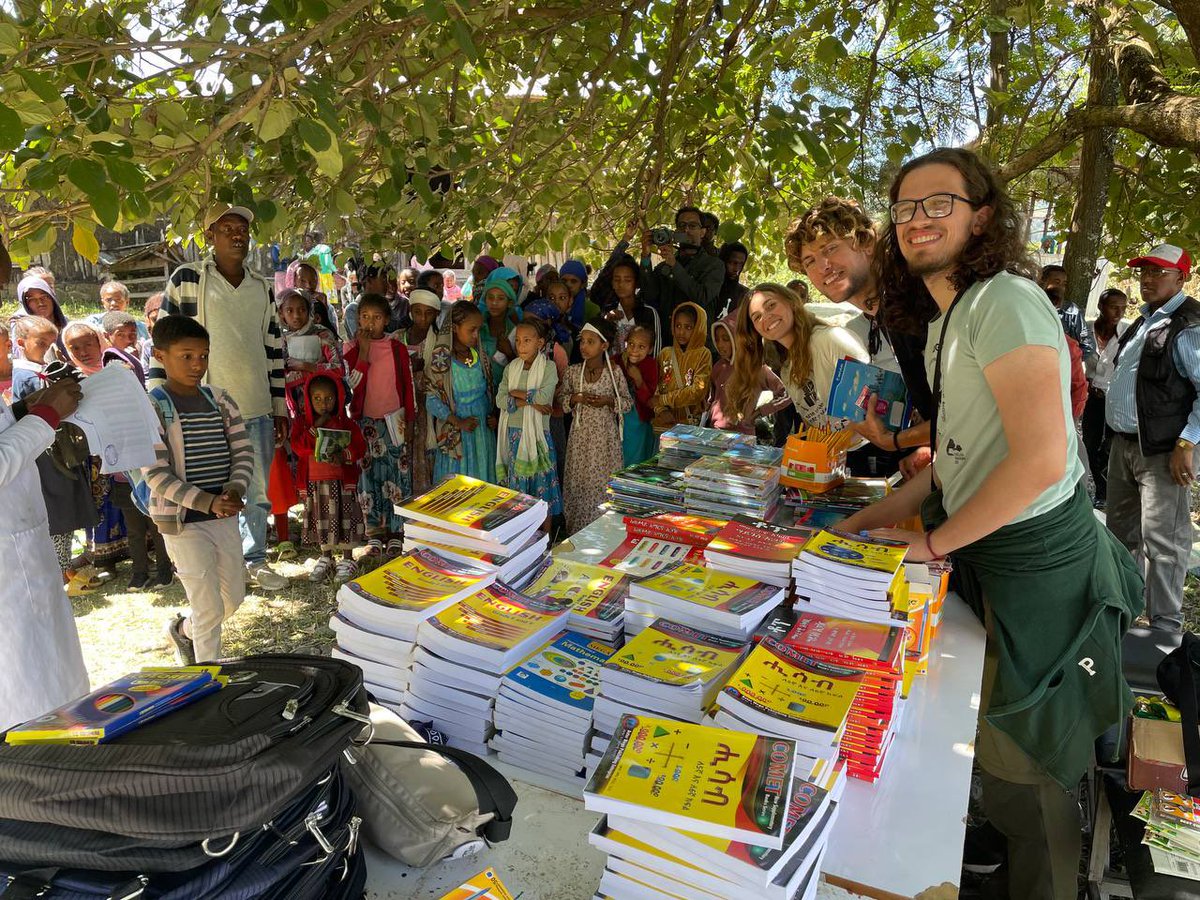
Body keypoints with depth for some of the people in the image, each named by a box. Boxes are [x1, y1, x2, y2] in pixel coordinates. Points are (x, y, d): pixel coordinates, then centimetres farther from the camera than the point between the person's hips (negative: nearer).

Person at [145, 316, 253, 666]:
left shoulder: (220, 399, 4)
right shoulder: (151, 407, -12)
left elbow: (243, 452, 3)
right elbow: (156, 475, -16)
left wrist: (234, 491, -16)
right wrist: (209, 502, -25)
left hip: (224, 515, 6)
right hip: (182, 519, -5)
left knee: (234, 596, 17)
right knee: (210, 609, -2)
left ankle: (183, 629, 44)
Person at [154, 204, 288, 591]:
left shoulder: (263, 288, 11)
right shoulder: (187, 279, -3)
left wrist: (279, 406, 14)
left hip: (257, 410, 4)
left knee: (256, 493, 13)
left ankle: (254, 560, 28)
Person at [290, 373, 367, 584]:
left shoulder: (347, 423, -3)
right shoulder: (302, 422, 2)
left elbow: (360, 448, -7)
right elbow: (298, 446, -11)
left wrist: (343, 455, -25)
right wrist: (316, 427, -18)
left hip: (342, 480, -2)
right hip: (314, 481, 2)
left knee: (343, 518, 3)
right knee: (322, 520, 13)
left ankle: (347, 560, 16)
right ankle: (325, 559, 28)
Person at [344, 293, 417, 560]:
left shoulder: (397, 348, -1)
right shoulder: (352, 348, -1)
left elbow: (407, 385, 3)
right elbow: (354, 384, -13)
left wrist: (409, 422, 2)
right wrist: (363, 352, -18)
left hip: (393, 420, 0)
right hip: (365, 421, 0)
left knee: (396, 478, 1)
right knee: (369, 479, 5)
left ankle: (395, 535, 10)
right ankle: (375, 536, 15)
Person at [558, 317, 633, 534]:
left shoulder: (614, 373, -4)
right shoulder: (572, 371, 1)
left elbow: (628, 402, 2)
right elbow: (561, 399, 7)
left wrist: (608, 401, -15)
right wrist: (576, 398, -12)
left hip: (605, 435, -2)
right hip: (580, 435, 2)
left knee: (604, 481, 1)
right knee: (578, 480, 6)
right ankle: (577, 530, 18)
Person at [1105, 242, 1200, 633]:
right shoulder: (1143, 323, 15)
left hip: (1162, 452, -9)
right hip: (1123, 444, 9)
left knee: (1161, 540, -5)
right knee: (1122, 531, 20)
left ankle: (1165, 627, 7)